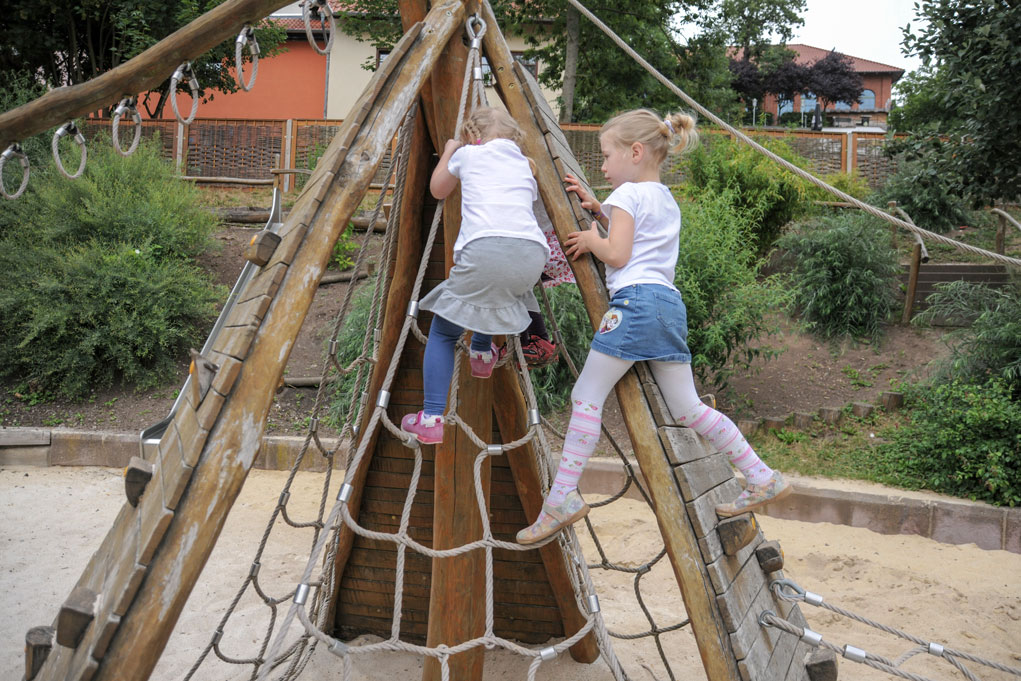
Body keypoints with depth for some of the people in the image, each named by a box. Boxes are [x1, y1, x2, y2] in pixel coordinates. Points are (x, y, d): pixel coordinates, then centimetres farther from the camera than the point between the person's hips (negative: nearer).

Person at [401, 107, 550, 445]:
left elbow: (438, 190, 38)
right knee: (495, 288, 40)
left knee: (442, 332, 8)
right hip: (532, 256, 4)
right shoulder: (524, 164, 30)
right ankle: (482, 353, 46)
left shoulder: (467, 154, 23)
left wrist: (448, 151, 52)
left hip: (484, 251, -4)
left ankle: (431, 419, -2)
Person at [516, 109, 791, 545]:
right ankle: (762, 479, 12)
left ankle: (562, 497, -11)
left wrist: (591, 238, 8)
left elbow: (616, 255, -10)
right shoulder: (666, 199, 24)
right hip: (669, 302, 9)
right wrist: (597, 208, 28)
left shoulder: (628, 193, -1)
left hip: (635, 300, -9)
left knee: (586, 397, -6)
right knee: (687, 408, 12)